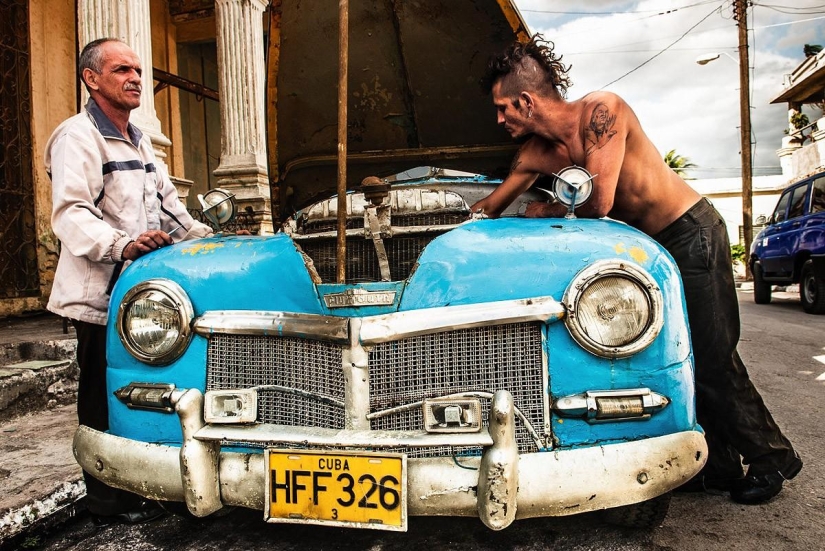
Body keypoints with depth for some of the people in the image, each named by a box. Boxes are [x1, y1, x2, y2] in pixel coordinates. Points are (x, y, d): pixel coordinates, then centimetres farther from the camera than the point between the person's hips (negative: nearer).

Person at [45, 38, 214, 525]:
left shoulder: (139, 141, 21)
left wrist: (211, 240, 15)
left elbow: (167, 203, 26)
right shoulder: (78, 137, -8)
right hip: (100, 292, -8)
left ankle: (133, 488, 27)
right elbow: (70, 215, -19)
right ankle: (108, 504, 13)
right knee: (104, 401, 1)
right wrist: (122, 245, -34)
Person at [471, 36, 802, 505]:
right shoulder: (537, 153, -2)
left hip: (692, 232, -7)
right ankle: (720, 466, 21)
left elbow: (599, 202, -30)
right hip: (650, 246, 7)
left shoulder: (601, 110, -24)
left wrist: (543, 212, -13)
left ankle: (771, 459, 18)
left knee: (712, 358, -3)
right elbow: (488, 210, 6)